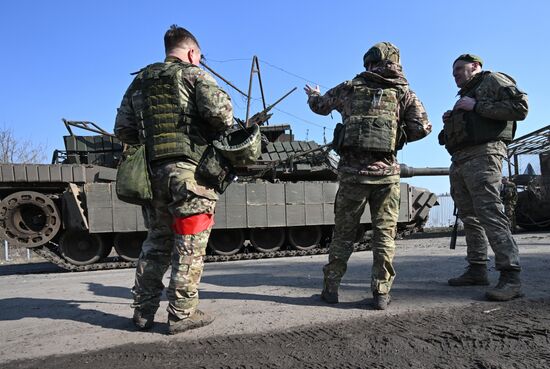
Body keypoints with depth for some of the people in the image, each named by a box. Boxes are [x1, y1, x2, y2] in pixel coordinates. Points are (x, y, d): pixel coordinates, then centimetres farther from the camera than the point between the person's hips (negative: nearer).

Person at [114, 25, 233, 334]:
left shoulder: (140, 81, 20)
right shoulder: (193, 74, 2)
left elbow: (123, 130, 16)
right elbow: (220, 109, -15)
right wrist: (223, 131, 4)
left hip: (153, 170, 6)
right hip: (189, 168, -6)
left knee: (157, 242, 16)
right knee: (189, 247, 1)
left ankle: (144, 312, 20)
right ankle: (182, 314, 5)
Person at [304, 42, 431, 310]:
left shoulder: (349, 87, 8)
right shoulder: (402, 91, 7)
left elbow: (319, 106, 22)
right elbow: (423, 127, -3)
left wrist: (312, 94, 44)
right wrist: (398, 136, 15)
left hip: (352, 171, 1)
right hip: (386, 172, 0)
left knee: (343, 232, 11)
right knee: (385, 233, 8)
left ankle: (331, 288, 17)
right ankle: (381, 293, 8)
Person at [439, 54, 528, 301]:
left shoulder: (492, 80, 7)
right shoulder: (465, 96, 31)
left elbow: (520, 107, -9)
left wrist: (477, 106, -11)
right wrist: (449, 122, 11)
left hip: (482, 155, -9)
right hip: (459, 161, 9)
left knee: (490, 213, -18)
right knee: (469, 216, 7)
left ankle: (511, 277, -18)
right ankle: (477, 270, 13)